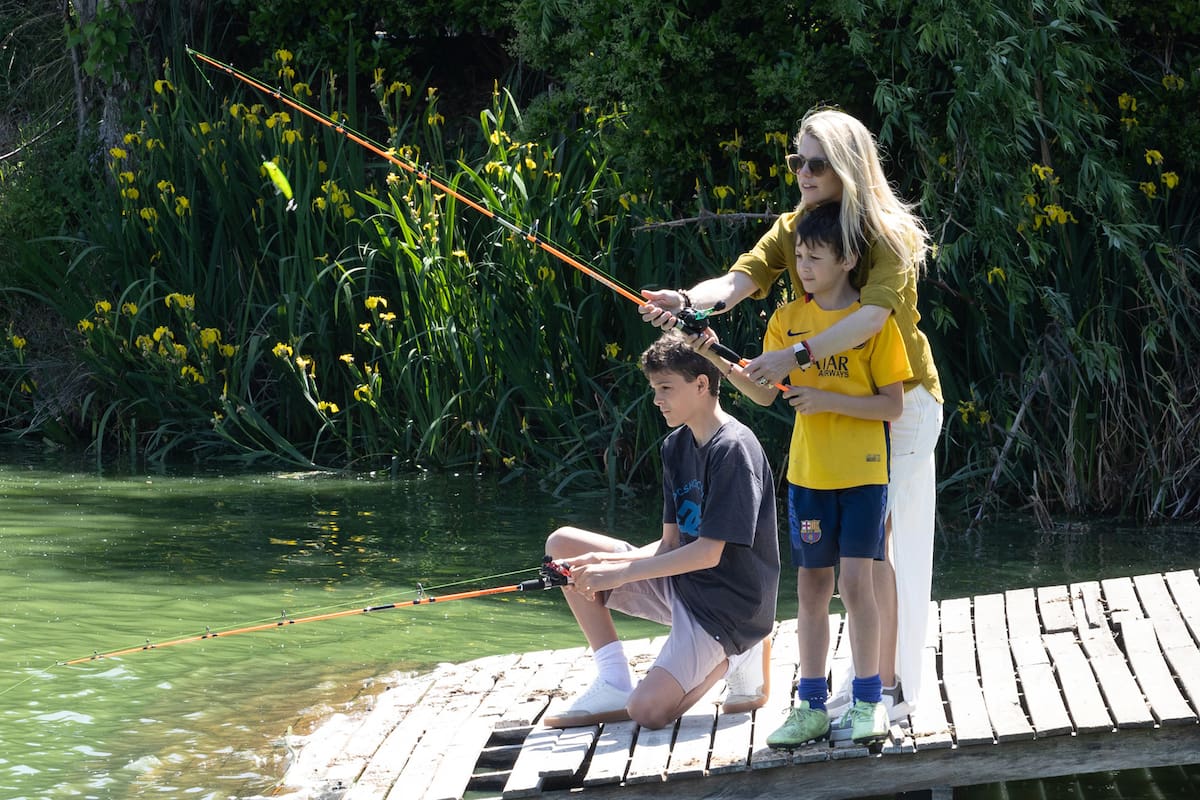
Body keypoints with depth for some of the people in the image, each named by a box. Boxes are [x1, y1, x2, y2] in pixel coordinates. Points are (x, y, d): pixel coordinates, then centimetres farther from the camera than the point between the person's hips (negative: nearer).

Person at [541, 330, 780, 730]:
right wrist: (605, 561, -11)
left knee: (648, 710, -23)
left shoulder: (733, 449, -19)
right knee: (563, 545, 1)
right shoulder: (677, 445, 8)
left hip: (728, 603, -9)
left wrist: (617, 573, -20)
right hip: (680, 583, 9)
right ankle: (614, 684, 0)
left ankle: (739, 658, 4)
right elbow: (671, 543, 7)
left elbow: (708, 554, -23)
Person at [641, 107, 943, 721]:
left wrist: (796, 354, -49)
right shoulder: (791, 229, -1)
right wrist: (687, 301, -40)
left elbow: (872, 314, -36)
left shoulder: (889, 236, -19)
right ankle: (875, 674, 23)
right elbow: (741, 279, -18)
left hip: (900, 400, -7)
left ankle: (891, 686, -6)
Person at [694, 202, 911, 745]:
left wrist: (827, 400, -18)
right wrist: (720, 362, -12)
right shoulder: (788, 319, 6)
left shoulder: (875, 322, -7)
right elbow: (764, 393, 3)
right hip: (807, 472, 4)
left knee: (856, 581, -10)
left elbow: (892, 406, -8)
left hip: (862, 474, -4)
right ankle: (811, 705, 13)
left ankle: (868, 702, 0)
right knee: (811, 585, 7)